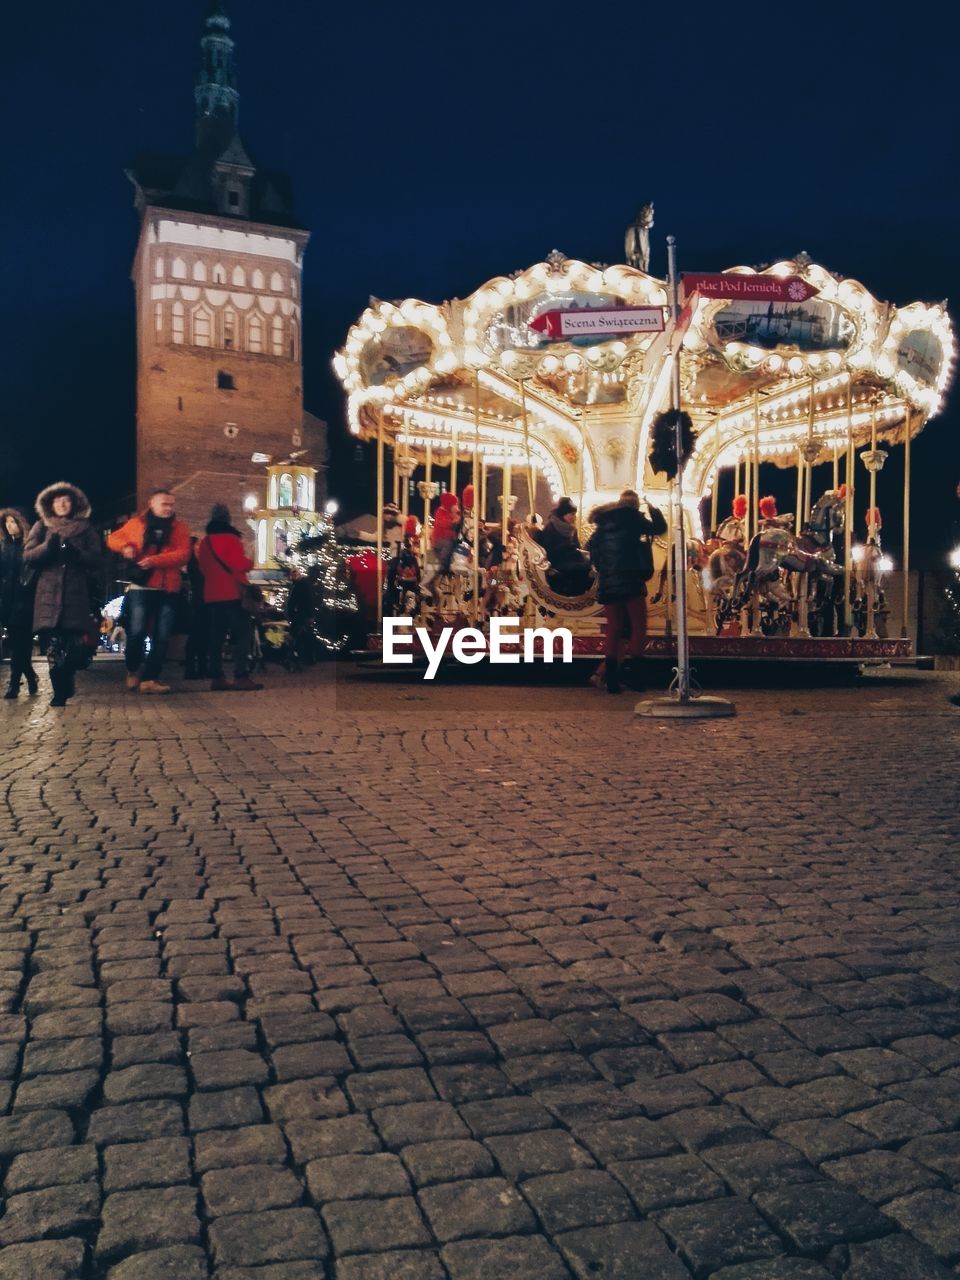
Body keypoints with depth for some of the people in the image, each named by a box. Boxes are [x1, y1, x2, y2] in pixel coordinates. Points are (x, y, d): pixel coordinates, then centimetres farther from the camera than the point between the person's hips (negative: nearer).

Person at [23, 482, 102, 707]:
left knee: (74, 645, -10)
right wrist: (48, 547, -14)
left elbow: (98, 560, 6)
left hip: (77, 593, 0)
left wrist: (76, 553, -12)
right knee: (53, 646, -6)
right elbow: (27, 556, 5)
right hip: (49, 593, 0)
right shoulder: (42, 527, 15)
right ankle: (60, 691, 5)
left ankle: (64, 688, 7)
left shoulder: (86, 529, 15)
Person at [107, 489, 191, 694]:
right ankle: (132, 670, 18)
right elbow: (114, 538, 18)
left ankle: (149, 679, 7)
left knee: (161, 637, 1)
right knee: (137, 631, -7)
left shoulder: (180, 528, 7)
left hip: (169, 590, 2)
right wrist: (125, 546, -5)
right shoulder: (136, 523, 7)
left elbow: (183, 555, -7)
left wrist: (155, 560, -20)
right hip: (141, 587, -2)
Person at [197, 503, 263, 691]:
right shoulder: (231, 538, -8)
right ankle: (241, 676, -14)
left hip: (212, 595, 6)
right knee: (241, 635, -6)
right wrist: (250, 562, 6)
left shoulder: (204, 542, 12)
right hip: (233, 593, -6)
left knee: (216, 637, 7)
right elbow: (242, 564, -13)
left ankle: (216, 677, 6)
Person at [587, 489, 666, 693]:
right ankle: (635, 674, -6)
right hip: (631, 580, -5)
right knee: (638, 626, 3)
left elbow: (592, 547, 12)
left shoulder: (604, 521, 13)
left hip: (608, 582, 5)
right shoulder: (633, 516, -1)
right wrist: (653, 510, 20)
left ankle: (612, 678, 1)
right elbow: (659, 528, 5)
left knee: (613, 628, 8)